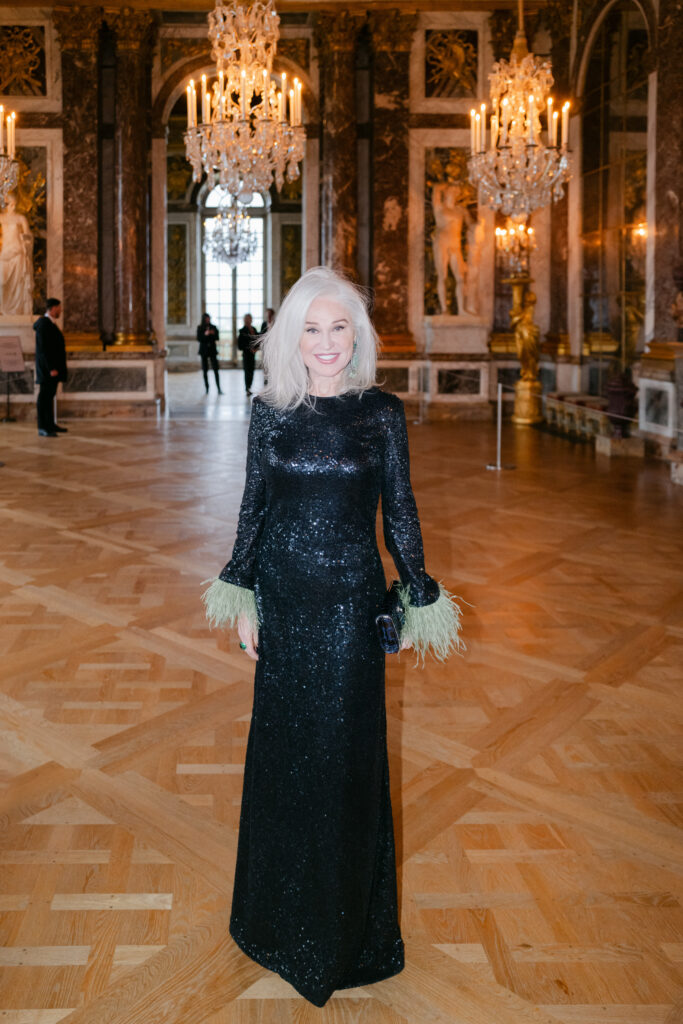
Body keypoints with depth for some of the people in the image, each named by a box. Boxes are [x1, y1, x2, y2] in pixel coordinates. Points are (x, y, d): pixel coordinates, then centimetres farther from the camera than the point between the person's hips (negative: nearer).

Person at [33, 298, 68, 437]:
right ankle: (42, 428, -6)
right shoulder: (43, 324, -15)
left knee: (49, 396, 15)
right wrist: (51, 368, -23)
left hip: (52, 367, 10)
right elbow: (43, 349, -21)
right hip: (47, 368, -10)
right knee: (44, 397, -8)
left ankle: (50, 425, 23)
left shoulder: (50, 323, 16)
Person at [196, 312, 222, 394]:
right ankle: (207, 388, 8)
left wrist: (213, 334, -16)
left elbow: (217, 338, 4)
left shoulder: (213, 327, 6)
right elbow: (199, 339, -5)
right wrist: (205, 334, -21)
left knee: (216, 369, -9)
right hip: (204, 350, 0)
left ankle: (218, 389, -12)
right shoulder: (200, 328, 2)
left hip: (212, 350, 0)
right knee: (205, 370, 1)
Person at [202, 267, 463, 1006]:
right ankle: (282, 904, 39)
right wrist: (242, 598, 4)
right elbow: (253, 507, 4)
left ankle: (344, 921, 31)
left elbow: (400, 511, 0)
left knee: (347, 750, 8)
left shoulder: (382, 413, -4)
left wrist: (420, 598, 0)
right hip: (284, 596, 2)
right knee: (282, 744, 14)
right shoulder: (270, 411, 0)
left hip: (351, 599, -2)